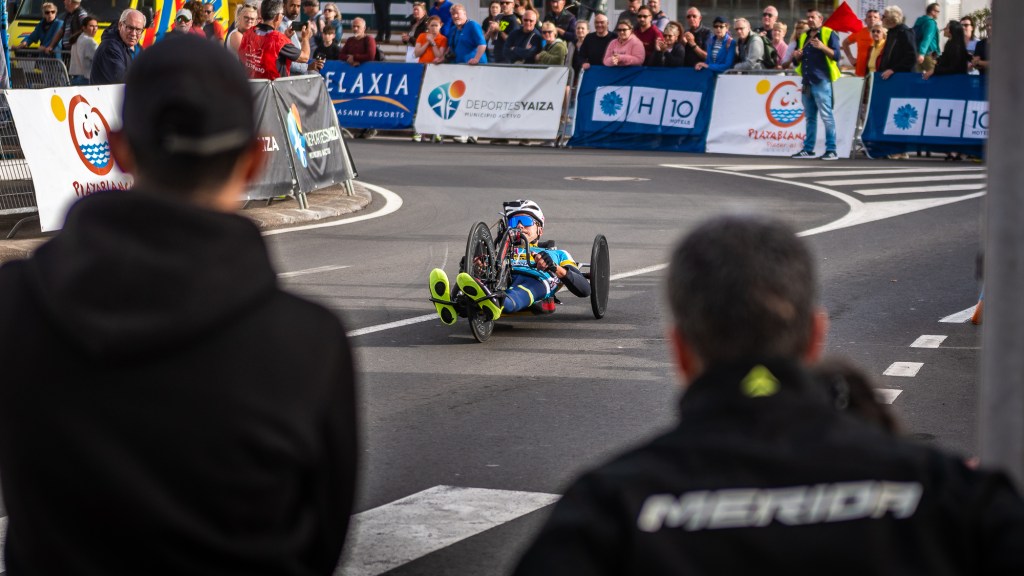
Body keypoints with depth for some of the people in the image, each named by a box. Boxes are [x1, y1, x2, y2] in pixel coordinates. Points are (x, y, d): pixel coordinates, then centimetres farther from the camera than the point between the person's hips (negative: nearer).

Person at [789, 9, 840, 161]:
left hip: (821, 81, -7)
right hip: (807, 82, 7)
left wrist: (823, 47, -25)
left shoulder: (829, 34, 0)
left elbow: (836, 55, -10)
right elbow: (797, 62, 23)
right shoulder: (803, 37, 20)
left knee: (826, 116, -10)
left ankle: (831, 150, -10)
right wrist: (796, 56, 1)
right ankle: (808, 149, 14)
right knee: (809, 117, 10)